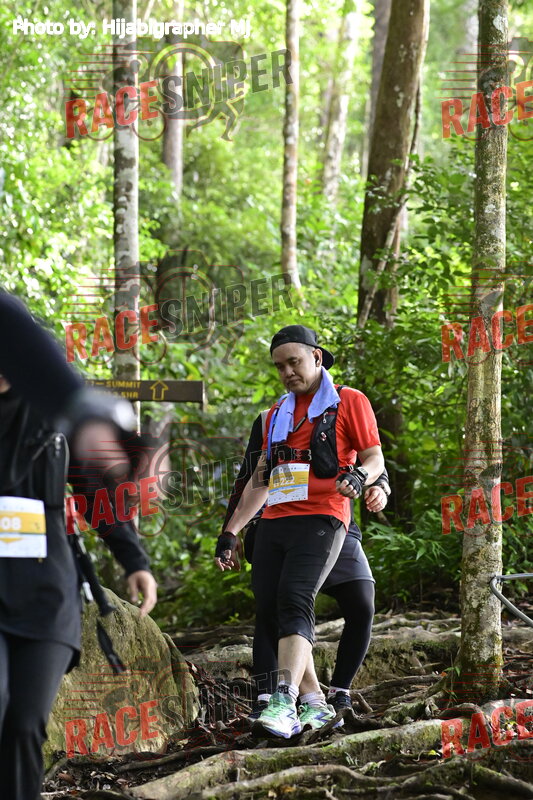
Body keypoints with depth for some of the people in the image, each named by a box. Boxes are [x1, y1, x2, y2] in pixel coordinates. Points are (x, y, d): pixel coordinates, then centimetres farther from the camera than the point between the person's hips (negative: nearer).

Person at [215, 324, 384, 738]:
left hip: (321, 518, -7)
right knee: (269, 612, -4)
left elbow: (376, 459, 3)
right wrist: (231, 531, 22)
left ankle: (285, 702, -37)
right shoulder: (277, 415, 25)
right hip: (273, 521, 7)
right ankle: (314, 702, 3)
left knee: (294, 601, -24)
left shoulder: (349, 402, 7)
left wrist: (358, 475, -20)